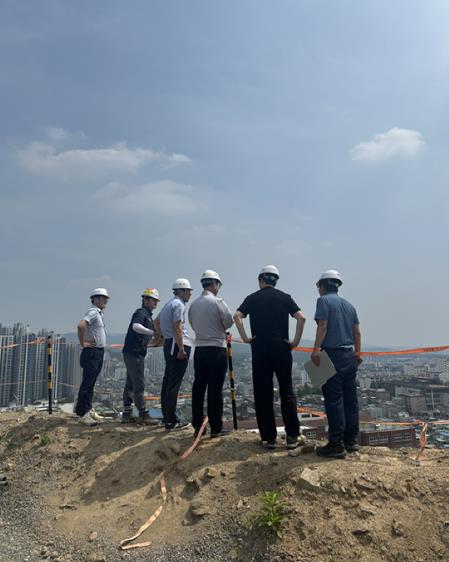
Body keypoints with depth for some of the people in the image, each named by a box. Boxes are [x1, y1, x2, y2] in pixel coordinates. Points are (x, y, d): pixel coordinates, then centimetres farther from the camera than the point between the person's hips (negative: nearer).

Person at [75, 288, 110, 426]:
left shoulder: (99, 313, 16)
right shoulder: (93, 312, -13)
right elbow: (81, 325, -30)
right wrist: (83, 343, -21)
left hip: (98, 353, 10)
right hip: (92, 352, -10)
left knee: (91, 383, 15)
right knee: (87, 383, -7)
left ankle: (88, 410, 23)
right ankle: (82, 413, -4)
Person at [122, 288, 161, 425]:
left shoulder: (148, 315, 21)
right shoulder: (141, 312, -10)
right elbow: (135, 326, -30)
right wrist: (154, 332, -33)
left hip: (136, 353, 10)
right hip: (134, 353, -10)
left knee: (130, 384, 12)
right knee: (139, 384, -7)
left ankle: (126, 414, 18)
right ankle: (143, 414, -3)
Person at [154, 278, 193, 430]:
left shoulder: (168, 304, 19)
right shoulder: (178, 304, -11)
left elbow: (156, 321, 31)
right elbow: (177, 328, -19)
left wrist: (161, 335, 37)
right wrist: (181, 349, -20)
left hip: (168, 345, 10)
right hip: (178, 345, -10)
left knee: (167, 381, 13)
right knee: (174, 383, -8)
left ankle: (166, 417, 22)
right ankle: (171, 421, -5)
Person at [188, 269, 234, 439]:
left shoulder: (194, 304, 7)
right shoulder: (218, 302, -10)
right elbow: (229, 322, -7)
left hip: (199, 349, 6)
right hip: (216, 349, -5)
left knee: (198, 387, 9)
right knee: (215, 389, -1)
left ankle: (198, 426, 15)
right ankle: (216, 428, 6)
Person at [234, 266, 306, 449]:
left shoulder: (252, 298, 5)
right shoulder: (284, 297, 6)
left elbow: (237, 316, -10)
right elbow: (301, 317, -6)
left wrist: (245, 337, -5)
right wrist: (295, 341, -1)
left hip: (259, 350, 0)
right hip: (281, 348, 0)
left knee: (263, 395, 6)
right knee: (287, 393, 8)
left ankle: (268, 438, 10)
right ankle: (292, 437, 8)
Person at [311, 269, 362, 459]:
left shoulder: (324, 300, -3)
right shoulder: (349, 305, 17)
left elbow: (323, 326, -14)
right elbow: (357, 332, 16)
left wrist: (316, 350, -15)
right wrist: (357, 353, 25)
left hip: (332, 354, -7)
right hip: (350, 356, 7)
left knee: (334, 400, -5)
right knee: (350, 399, 11)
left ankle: (337, 444, -3)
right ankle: (351, 440, 18)